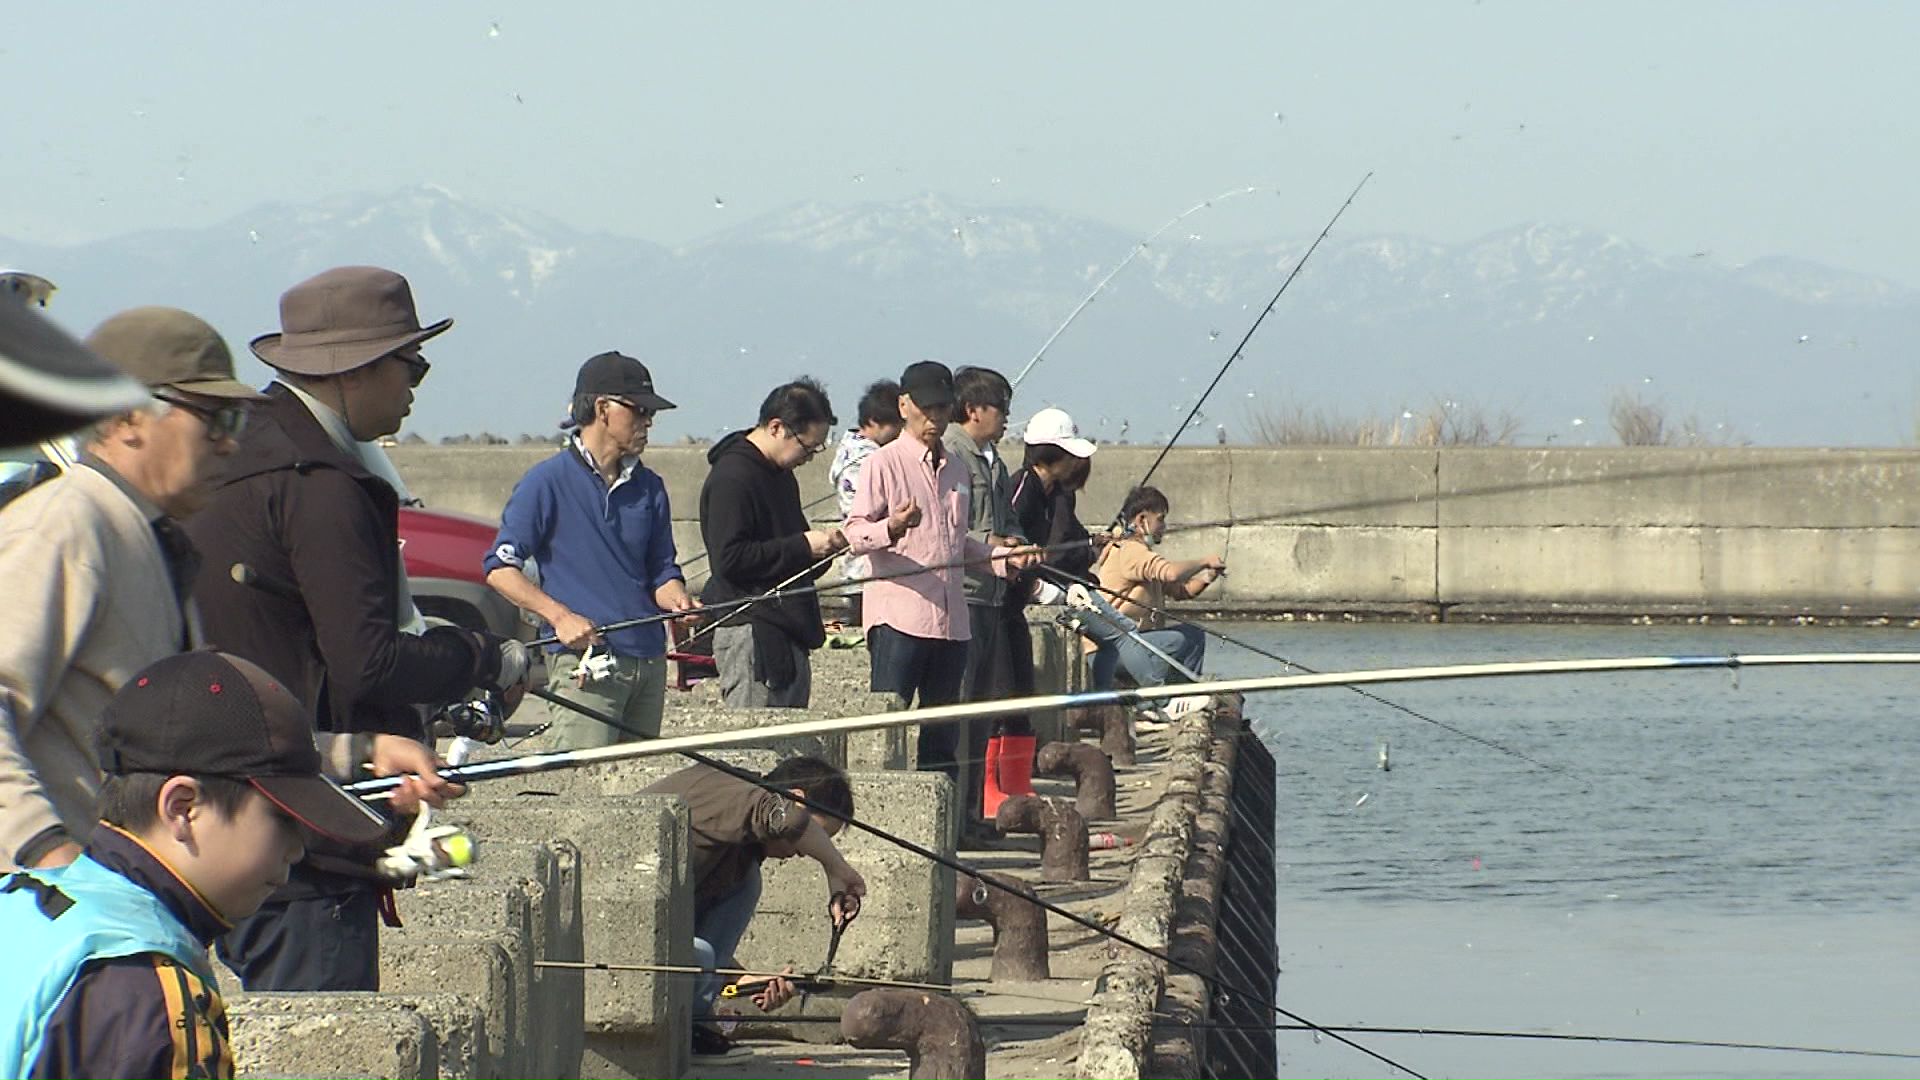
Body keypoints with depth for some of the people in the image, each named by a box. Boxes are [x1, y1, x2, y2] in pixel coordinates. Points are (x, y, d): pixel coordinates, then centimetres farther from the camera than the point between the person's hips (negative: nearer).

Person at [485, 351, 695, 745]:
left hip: (648, 659, 7)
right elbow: (500, 569, -6)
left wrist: (678, 601, -6)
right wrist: (561, 616, -19)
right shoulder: (547, 482, -4)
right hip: (583, 662, -7)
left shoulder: (649, 487, 14)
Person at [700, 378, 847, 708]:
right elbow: (729, 558, -20)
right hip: (751, 634, -10)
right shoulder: (732, 478, -12)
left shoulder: (780, 474, 18)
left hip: (788, 633, 10)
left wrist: (822, 547, 6)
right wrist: (803, 546, -16)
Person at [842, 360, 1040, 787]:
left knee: (942, 731, 8)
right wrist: (891, 528, -28)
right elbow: (855, 535, -9)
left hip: (950, 620, 7)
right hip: (898, 619, -7)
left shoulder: (955, 468, 20)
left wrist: (1003, 557, 16)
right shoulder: (884, 463, -1)